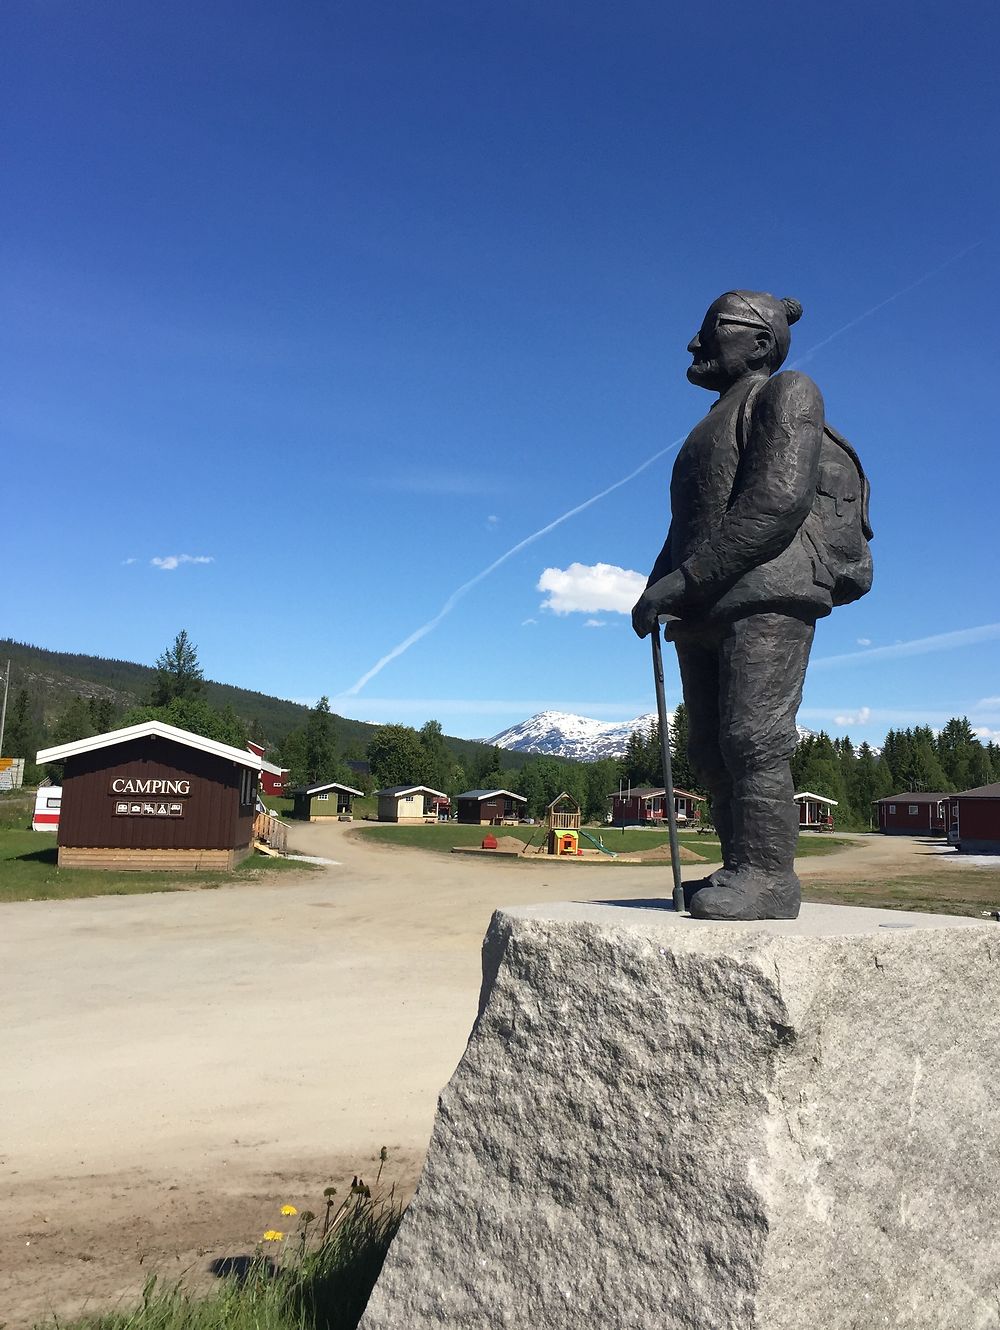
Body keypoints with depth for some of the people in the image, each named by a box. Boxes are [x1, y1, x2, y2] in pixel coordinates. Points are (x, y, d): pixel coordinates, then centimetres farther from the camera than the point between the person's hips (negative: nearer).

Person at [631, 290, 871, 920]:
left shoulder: (787, 393, 3)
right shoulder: (713, 426, 29)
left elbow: (777, 502, -13)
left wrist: (685, 577, -16)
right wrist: (659, 589, 4)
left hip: (768, 597, -8)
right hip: (708, 610, 8)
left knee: (754, 738, -13)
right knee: (712, 751, 5)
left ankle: (768, 875, -7)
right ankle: (743, 872, 12)